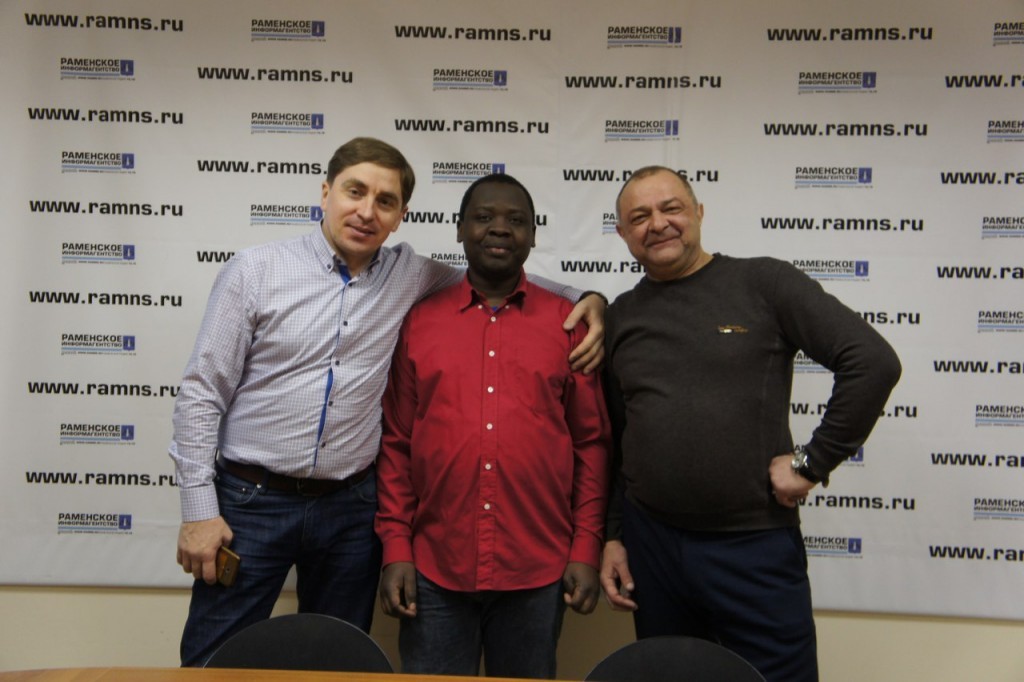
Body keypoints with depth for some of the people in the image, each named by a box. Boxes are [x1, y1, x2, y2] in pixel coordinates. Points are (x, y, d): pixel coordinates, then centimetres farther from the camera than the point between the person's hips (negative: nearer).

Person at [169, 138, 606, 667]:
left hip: (351, 508, 2)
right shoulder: (254, 271, -5)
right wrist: (199, 509, -7)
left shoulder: (409, 276, 2)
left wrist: (586, 296, 0)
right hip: (249, 502, -2)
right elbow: (202, 392, -4)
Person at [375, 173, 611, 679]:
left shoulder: (568, 322, 2)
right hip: (433, 570, 1)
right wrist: (395, 548, 1)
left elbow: (591, 443, 3)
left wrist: (587, 549, 0)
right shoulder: (419, 321, 4)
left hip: (539, 572, 0)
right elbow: (396, 443, 5)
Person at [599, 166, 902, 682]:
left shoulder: (763, 283, -4)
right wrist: (612, 536, 9)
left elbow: (873, 361, -10)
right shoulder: (620, 316, 7)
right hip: (650, 543, 4)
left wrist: (812, 461, -10)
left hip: (756, 547, -3)